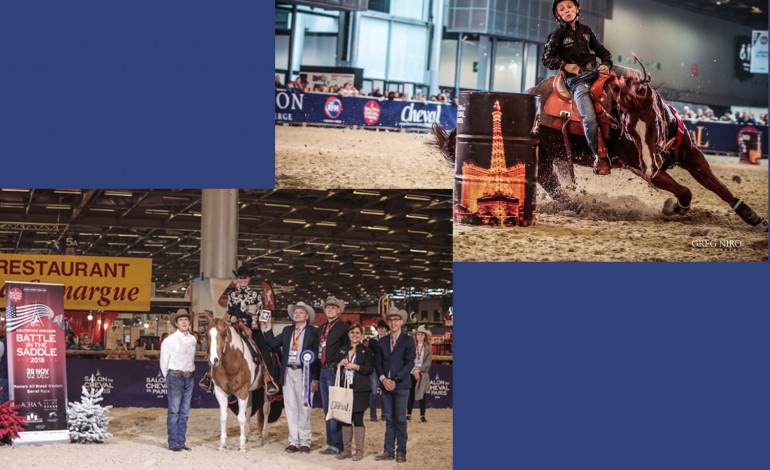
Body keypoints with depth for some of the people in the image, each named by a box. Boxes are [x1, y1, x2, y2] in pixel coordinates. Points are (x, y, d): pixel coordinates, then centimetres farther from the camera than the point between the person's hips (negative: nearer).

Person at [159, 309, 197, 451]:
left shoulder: (193, 340, 10)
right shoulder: (170, 340, -6)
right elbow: (164, 361, -1)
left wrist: (190, 373, 12)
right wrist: (169, 378, 3)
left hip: (189, 378, 5)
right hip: (175, 377, -5)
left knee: (184, 412, 8)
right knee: (174, 411, -5)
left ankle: (181, 441, 12)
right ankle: (173, 443, -3)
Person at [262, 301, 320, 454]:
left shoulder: (313, 332, -1)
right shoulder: (287, 331, 14)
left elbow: (317, 356, -4)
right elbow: (273, 343, 8)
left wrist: (315, 379, -9)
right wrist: (268, 328, -1)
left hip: (304, 373, -4)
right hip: (288, 372, 5)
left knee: (304, 407, 1)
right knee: (290, 408, 7)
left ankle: (305, 442, 8)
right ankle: (293, 441, 13)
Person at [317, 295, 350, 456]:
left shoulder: (343, 327, -5)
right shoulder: (322, 328, 17)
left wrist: (339, 368, -15)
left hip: (334, 370, -8)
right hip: (323, 370, 8)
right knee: (327, 409, 10)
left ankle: (337, 445, -8)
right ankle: (330, 442, 15)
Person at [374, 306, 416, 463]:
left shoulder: (408, 341, 0)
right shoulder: (383, 341, 13)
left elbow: (409, 363, -7)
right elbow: (378, 362, 10)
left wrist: (395, 380, -13)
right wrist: (383, 379, -7)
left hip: (401, 385, -4)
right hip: (386, 385, 4)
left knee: (400, 420, -2)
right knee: (389, 420, 5)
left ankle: (401, 452, 2)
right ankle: (388, 451, 7)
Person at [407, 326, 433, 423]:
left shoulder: (428, 348, 3)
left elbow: (428, 362, -3)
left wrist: (419, 370, -12)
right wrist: (413, 371, -12)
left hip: (422, 374, 0)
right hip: (412, 373, 0)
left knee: (422, 395, 0)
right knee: (411, 394, 2)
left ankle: (422, 416, 0)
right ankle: (408, 414, 8)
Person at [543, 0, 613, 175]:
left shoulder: (585, 30, 16)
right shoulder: (558, 34, 3)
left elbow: (602, 50, 21)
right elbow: (547, 58, -3)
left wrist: (606, 64, 1)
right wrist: (565, 65, -19)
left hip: (594, 72, 5)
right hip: (576, 78, -5)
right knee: (590, 118, -22)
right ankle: (599, 156, -9)